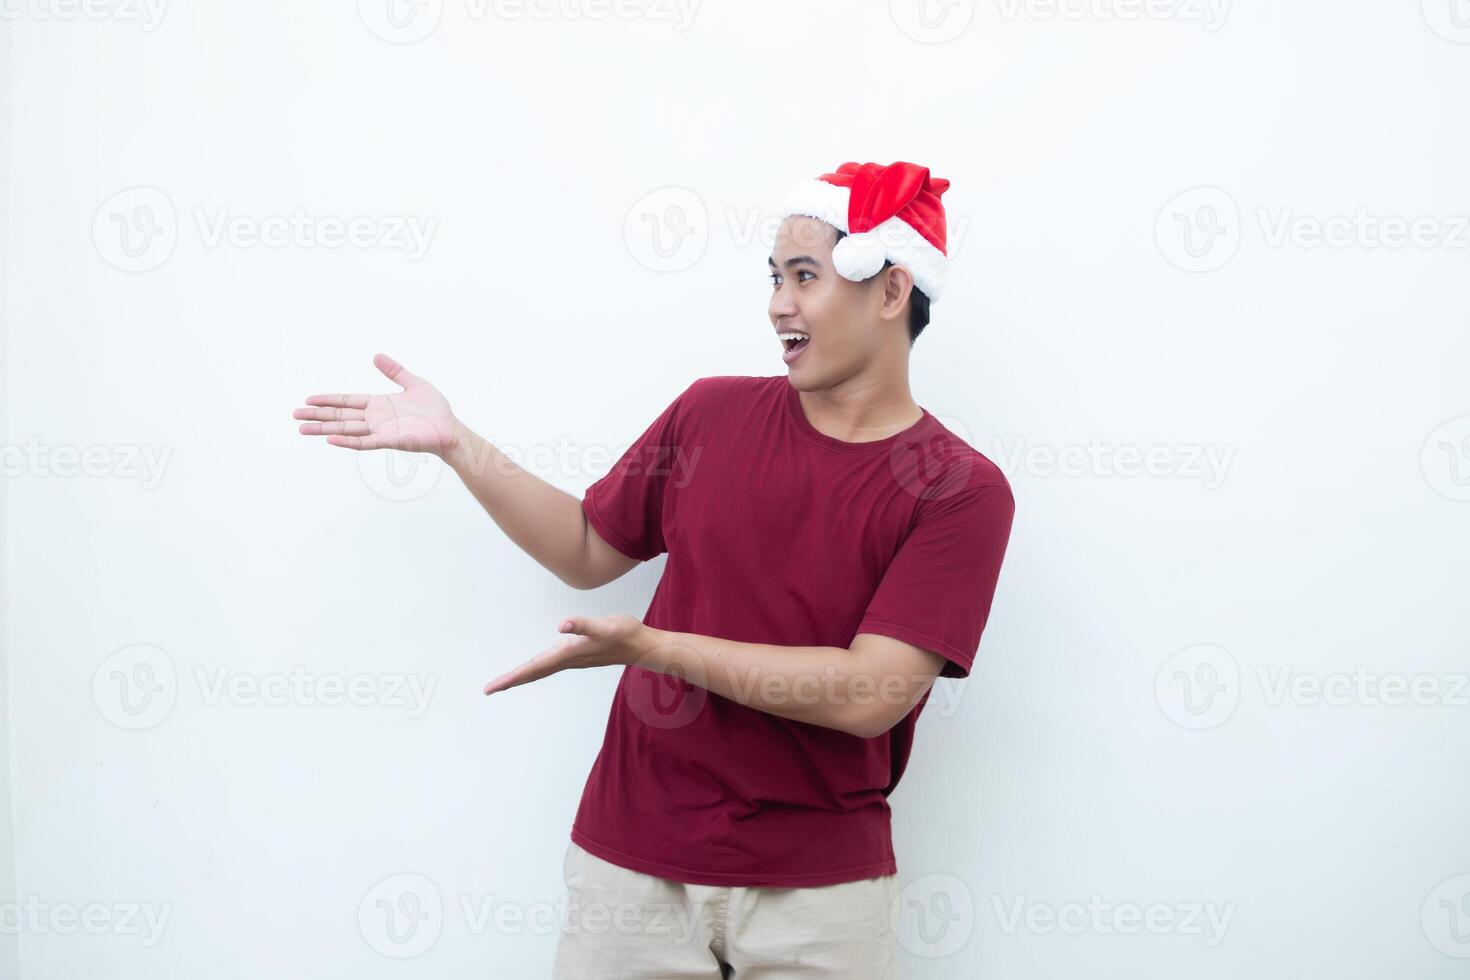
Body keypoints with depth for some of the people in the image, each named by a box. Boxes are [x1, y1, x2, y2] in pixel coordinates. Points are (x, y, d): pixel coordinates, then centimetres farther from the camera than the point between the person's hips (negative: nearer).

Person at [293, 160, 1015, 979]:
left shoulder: (962, 491, -11)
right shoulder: (713, 413, 2)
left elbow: (870, 697, -20)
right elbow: (589, 551, 14)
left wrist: (650, 646, -23)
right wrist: (455, 443, 6)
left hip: (820, 887, -3)